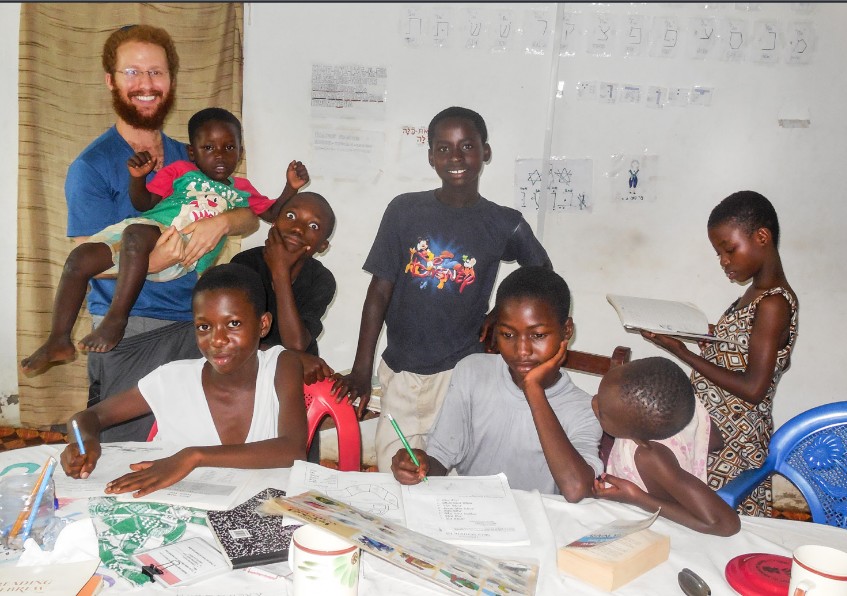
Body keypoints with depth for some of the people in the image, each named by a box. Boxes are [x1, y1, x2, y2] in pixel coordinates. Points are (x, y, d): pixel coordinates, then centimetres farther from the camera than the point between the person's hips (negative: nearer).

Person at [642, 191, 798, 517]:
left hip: (729, 445, -9)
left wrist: (682, 352, -19)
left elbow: (753, 388, -21)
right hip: (715, 428, 9)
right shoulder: (757, 293, 11)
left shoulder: (773, 304, -18)